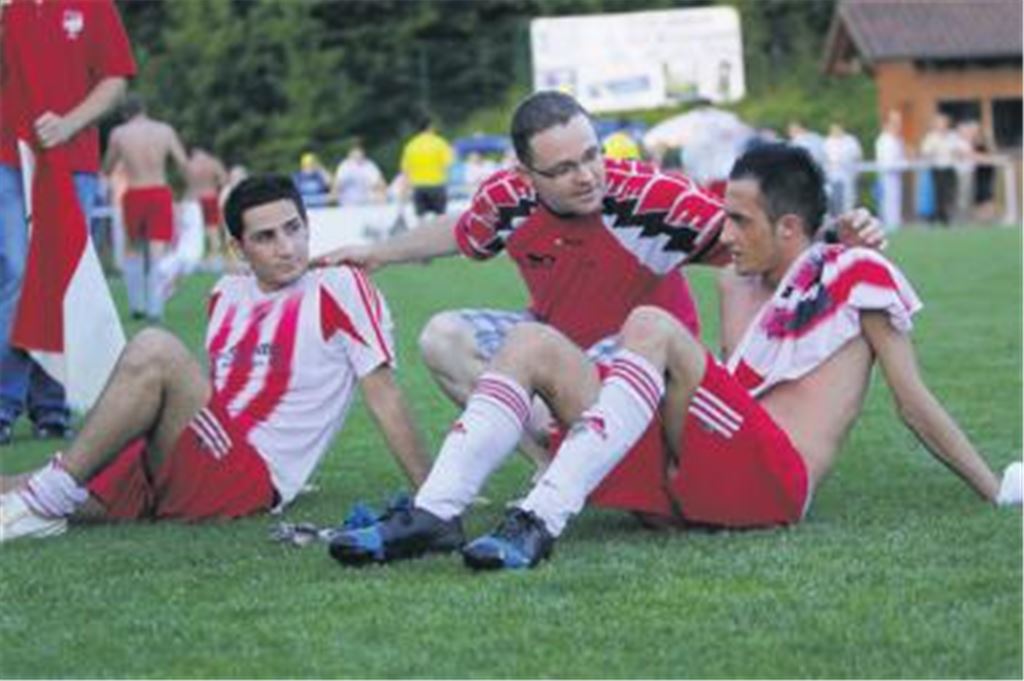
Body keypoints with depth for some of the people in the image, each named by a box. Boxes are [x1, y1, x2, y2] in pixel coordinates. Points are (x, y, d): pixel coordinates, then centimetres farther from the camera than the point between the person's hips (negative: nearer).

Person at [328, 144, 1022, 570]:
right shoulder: (751, 287, 30)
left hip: (771, 482, -8)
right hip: (685, 488, 8)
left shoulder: (858, 272, 9)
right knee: (533, 343, -1)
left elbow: (914, 402, 11)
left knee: (651, 325, -28)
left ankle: (542, 522, -39)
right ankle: (434, 514, -21)